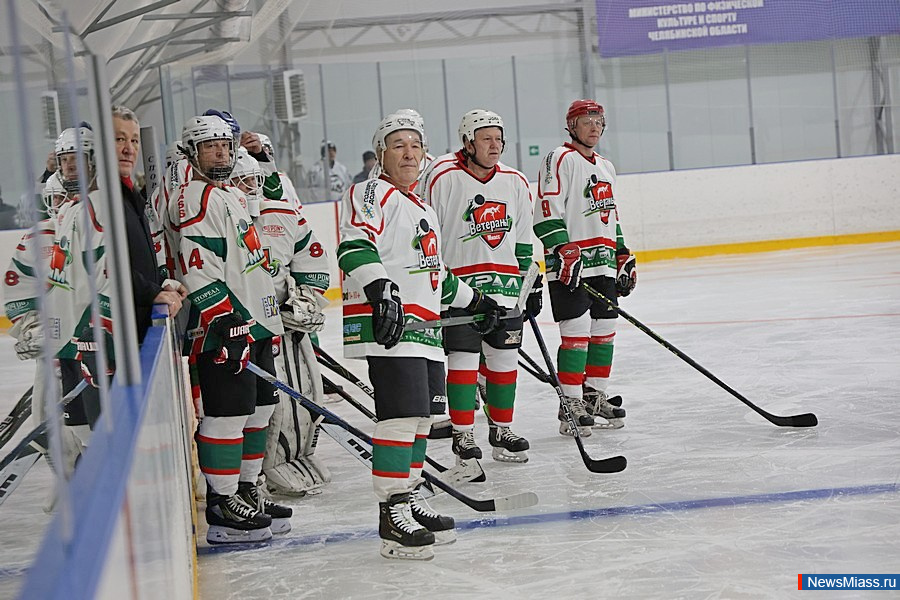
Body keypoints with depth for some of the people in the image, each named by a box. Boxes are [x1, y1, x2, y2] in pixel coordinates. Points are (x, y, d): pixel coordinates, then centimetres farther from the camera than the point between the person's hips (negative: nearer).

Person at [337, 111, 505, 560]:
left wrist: (474, 301, 37)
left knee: (420, 416, 13)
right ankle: (392, 513, -11)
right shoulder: (372, 194, -3)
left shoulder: (423, 211, 27)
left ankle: (409, 499, 24)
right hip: (387, 322, -10)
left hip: (423, 327, 10)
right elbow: (355, 246, -21)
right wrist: (380, 288, -36)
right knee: (402, 414, -14)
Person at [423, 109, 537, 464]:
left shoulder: (515, 182, 9)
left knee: (504, 359, 9)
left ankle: (501, 430, 23)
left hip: (505, 288, 5)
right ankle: (463, 435, 8)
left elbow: (523, 240, 16)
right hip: (458, 287, -5)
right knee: (463, 360, -3)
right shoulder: (444, 179, -6)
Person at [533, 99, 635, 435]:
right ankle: (571, 406, -4)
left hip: (603, 265, 8)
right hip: (570, 267, -8)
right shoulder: (560, 160, -6)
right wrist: (564, 251, -23)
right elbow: (547, 211, -15)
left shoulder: (606, 167, 21)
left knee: (604, 332, 10)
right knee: (577, 333, -10)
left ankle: (594, 395, 22)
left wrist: (623, 257, 24)